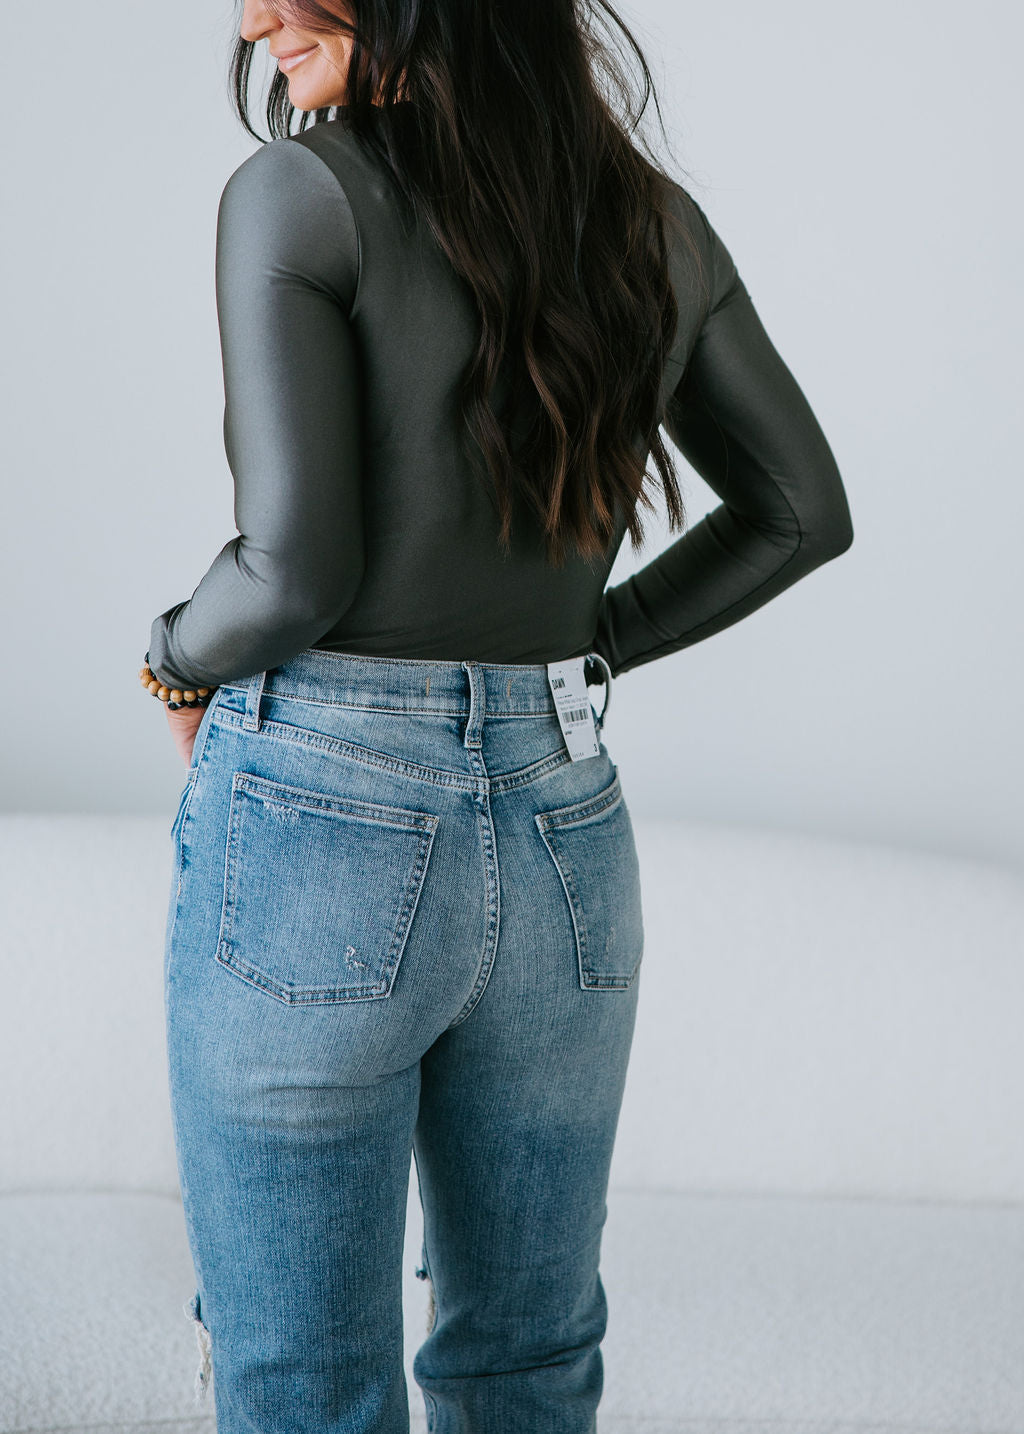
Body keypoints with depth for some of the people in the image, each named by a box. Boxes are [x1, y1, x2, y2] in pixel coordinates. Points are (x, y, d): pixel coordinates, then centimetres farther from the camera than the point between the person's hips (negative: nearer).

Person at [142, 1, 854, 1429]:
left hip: (316, 838, -5)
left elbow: (298, 568, -18)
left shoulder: (296, 197, -11)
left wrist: (181, 659, 3)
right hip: (565, 841, 6)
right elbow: (803, 511, 12)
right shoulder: (655, 218, 6)